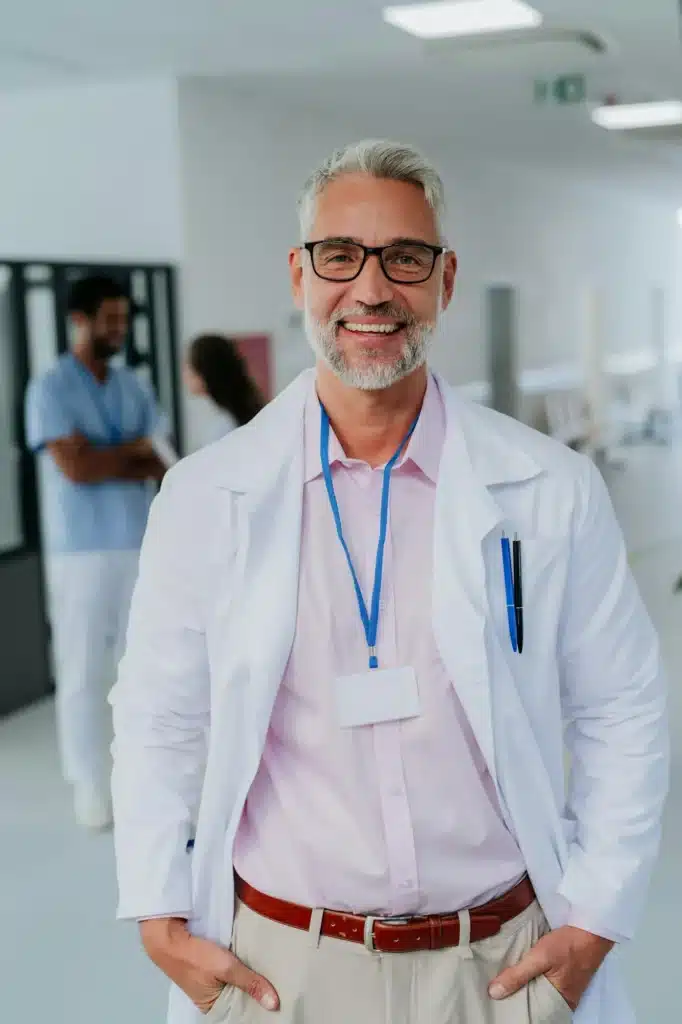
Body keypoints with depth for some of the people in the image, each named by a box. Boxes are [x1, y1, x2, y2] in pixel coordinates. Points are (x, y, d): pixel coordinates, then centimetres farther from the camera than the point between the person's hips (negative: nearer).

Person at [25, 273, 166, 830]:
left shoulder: (134, 388, 11)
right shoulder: (50, 389, -6)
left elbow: (161, 466, 2)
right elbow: (75, 468, -18)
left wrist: (104, 464, -14)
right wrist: (134, 450, -3)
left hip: (139, 546, 5)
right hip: (80, 552, -5)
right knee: (83, 672, 2)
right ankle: (91, 789, 13)